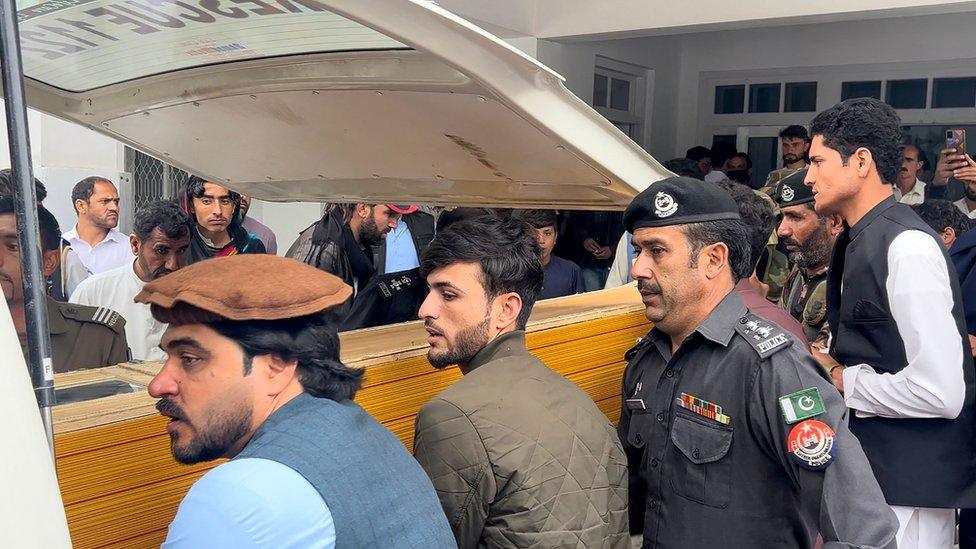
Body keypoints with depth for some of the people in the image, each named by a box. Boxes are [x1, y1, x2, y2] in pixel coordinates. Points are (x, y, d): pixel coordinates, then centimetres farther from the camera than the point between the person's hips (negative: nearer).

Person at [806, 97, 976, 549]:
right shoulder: (856, 242, 8)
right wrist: (829, 365, -1)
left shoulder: (908, 246, -20)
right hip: (864, 463, 8)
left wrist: (840, 381, -14)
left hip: (907, 486, -8)